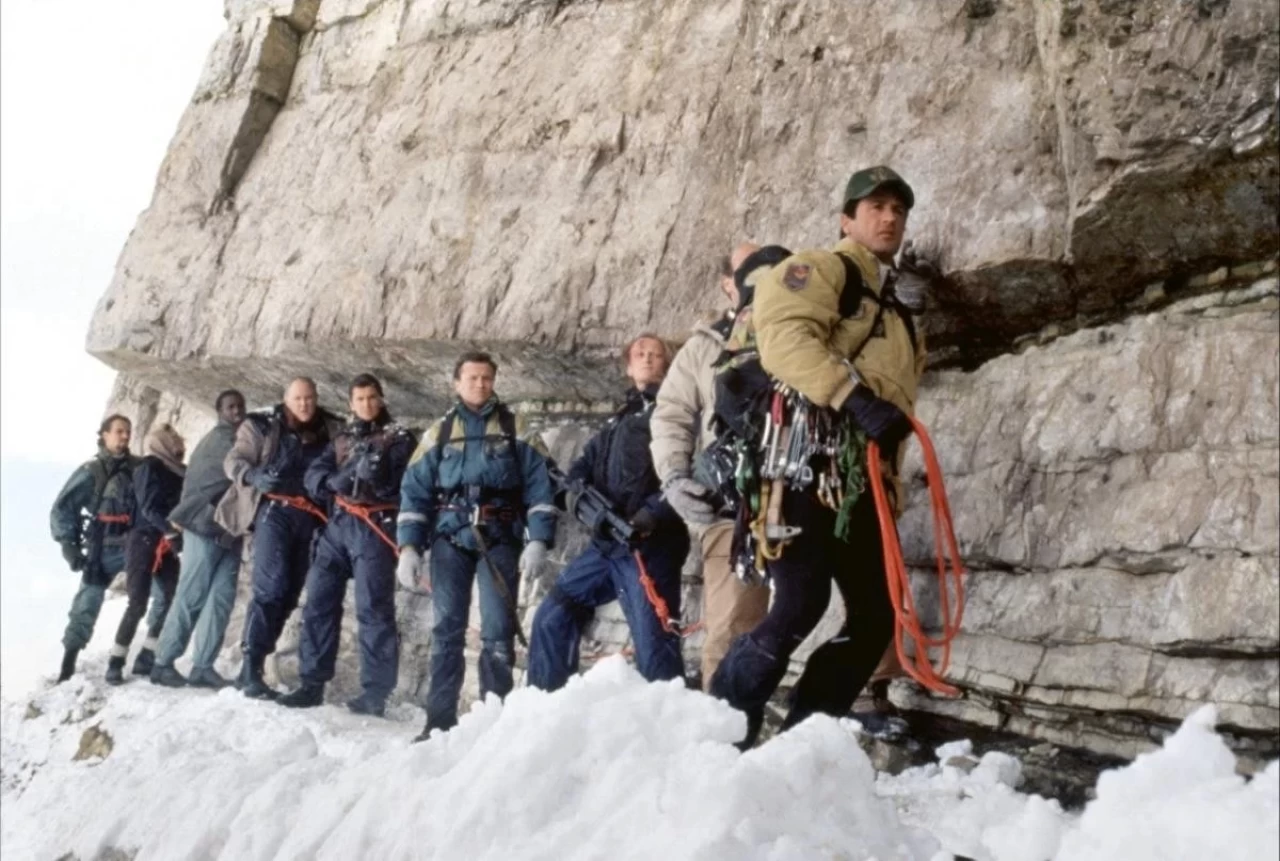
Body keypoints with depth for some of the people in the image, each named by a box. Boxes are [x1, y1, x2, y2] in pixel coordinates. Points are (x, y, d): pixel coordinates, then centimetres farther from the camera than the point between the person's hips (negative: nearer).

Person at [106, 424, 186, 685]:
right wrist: (172, 532, -27)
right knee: (138, 604, -9)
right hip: (144, 541, -7)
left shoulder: (177, 470, 14)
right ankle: (116, 661, 1)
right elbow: (150, 507, -17)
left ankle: (146, 657, 10)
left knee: (176, 599, 1)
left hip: (165, 544, 7)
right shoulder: (149, 466, -7)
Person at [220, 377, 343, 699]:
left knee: (289, 593, 6)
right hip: (274, 511, -4)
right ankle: (250, 668, -16)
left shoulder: (331, 431, 13)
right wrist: (254, 476, -18)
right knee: (272, 585, -17)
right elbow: (234, 461, 2)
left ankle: (255, 666, 16)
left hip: (310, 518, 5)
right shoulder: (263, 426, 5)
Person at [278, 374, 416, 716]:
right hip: (337, 525, 5)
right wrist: (338, 479, -14)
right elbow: (313, 475, 7)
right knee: (319, 602, 4)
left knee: (373, 608, -8)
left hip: (375, 529, -5)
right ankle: (312, 684, 12)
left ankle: (375, 693, -6)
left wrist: (377, 475, -25)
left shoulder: (398, 437, 6)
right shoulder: (342, 438, 21)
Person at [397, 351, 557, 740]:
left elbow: (539, 486, 1)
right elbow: (414, 492, 8)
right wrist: (409, 547, -2)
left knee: (497, 631, -4)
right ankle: (440, 720, 5)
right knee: (447, 629, 1)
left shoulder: (515, 430, 8)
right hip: (450, 538, 2)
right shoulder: (439, 433, 12)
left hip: (500, 539, -1)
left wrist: (538, 540, -10)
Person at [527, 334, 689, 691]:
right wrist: (582, 495, -3)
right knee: (553, 618, 10)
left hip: (650, 545, -7)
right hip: (607, 544, 7)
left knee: (653, 644, -12)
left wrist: (651, 515, -25)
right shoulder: (617, 423, 28)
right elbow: (581, 468, 21)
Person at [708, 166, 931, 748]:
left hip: (860, 483, 9)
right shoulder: (819, 269, 3)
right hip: (806, 464, -9)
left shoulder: (898, 313, 30)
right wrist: (854, 397, -28)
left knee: (875, 616, 5)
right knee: (801, 605, -18)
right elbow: (783, 335, -17)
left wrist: (890, 487, 22)